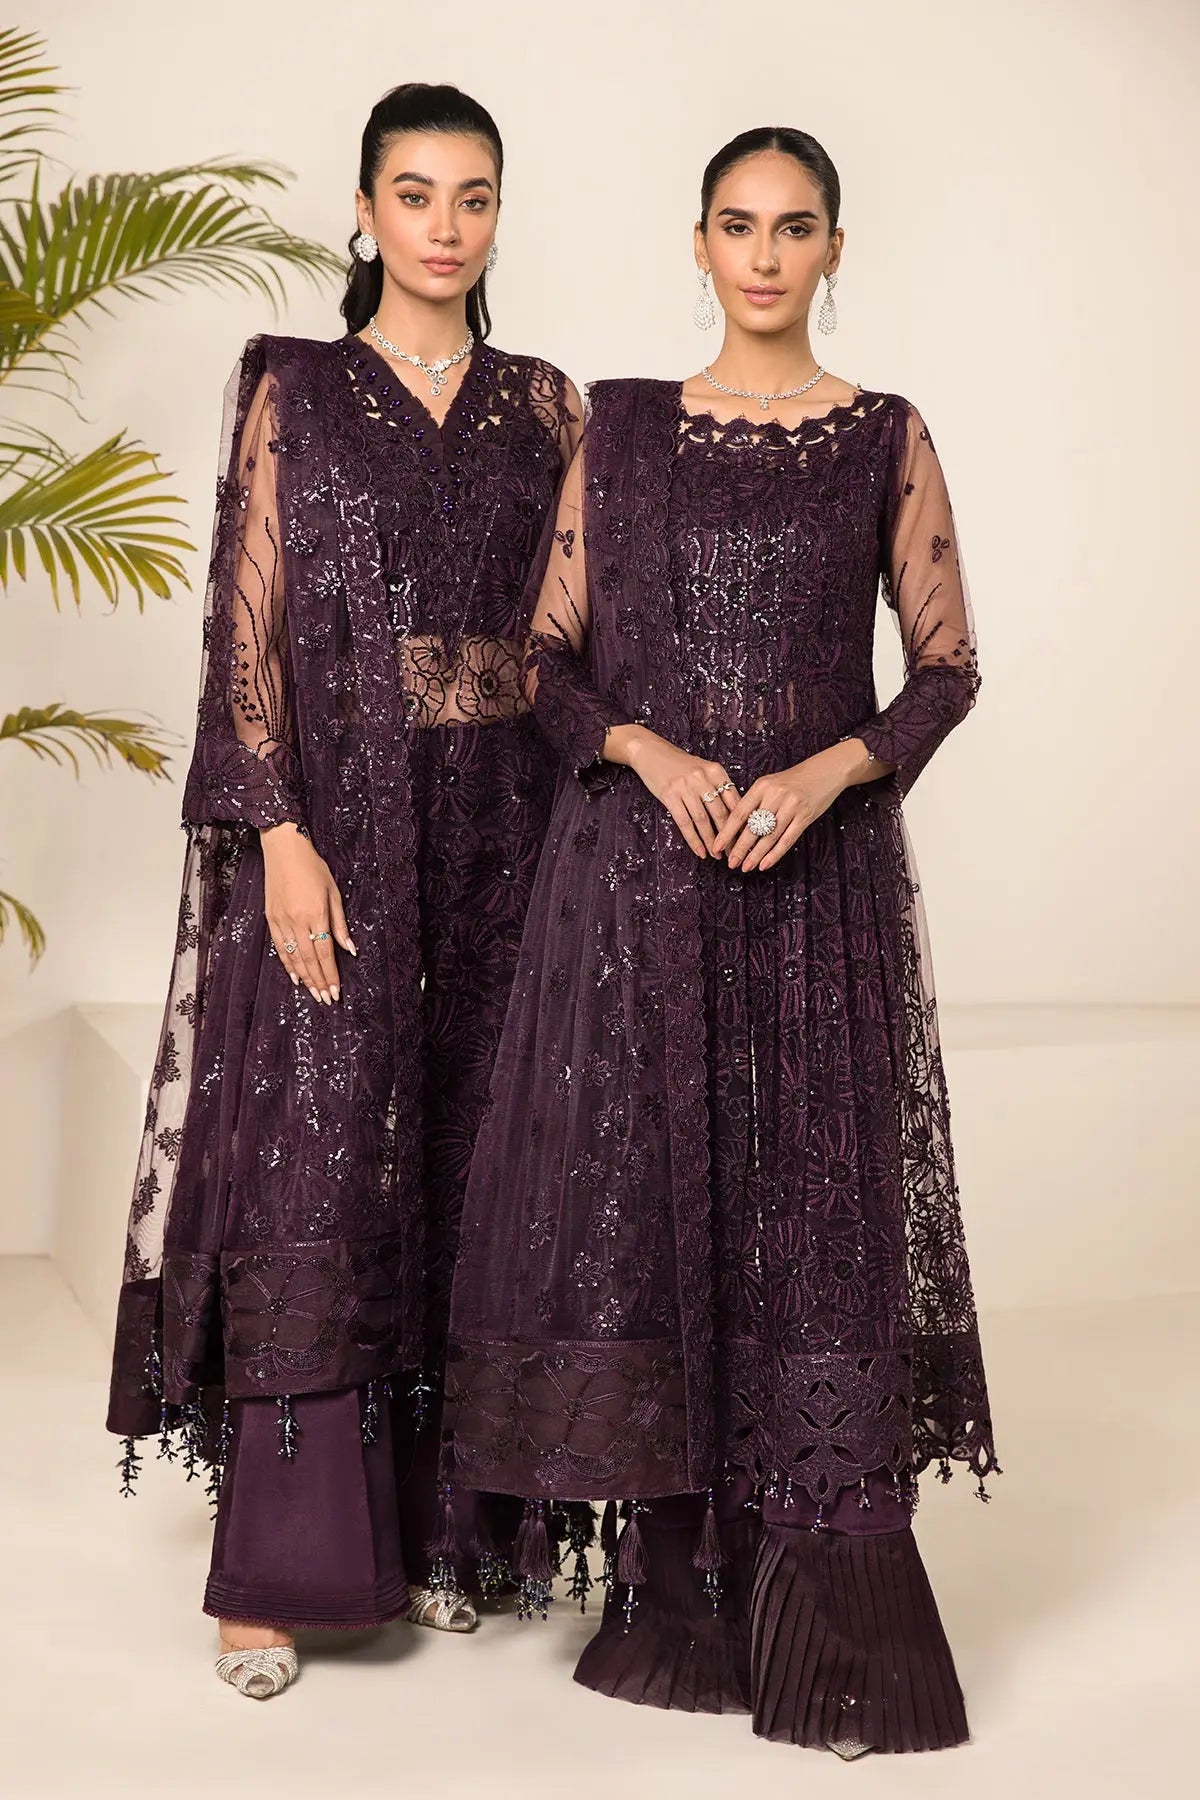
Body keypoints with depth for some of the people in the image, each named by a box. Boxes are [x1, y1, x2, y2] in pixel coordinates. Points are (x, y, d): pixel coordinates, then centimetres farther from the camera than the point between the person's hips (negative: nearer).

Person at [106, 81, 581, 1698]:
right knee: (310, 1168, -4)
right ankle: (281, 1562, 5)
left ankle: (445, 1522, 19)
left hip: (504, 820, 3)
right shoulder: (293, 391, 3)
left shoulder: (544, 405, 11)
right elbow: (249, 629, -4)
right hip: (337, 816, -3)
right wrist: (281, 835, -13)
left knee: (475, 1166, 6)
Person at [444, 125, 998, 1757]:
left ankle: (828, 1629, 10)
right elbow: (549, 654, 8)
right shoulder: (621, 428, 8)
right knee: (640, 1205, 2)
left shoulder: (886, 438, 5)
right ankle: (675, 1603, 17)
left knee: (816, 1218, -1)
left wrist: (828, 770, -12)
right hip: (636, 878, 1)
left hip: (820, 878, -1)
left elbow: (948, 664, 5)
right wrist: (643, 747, -11)